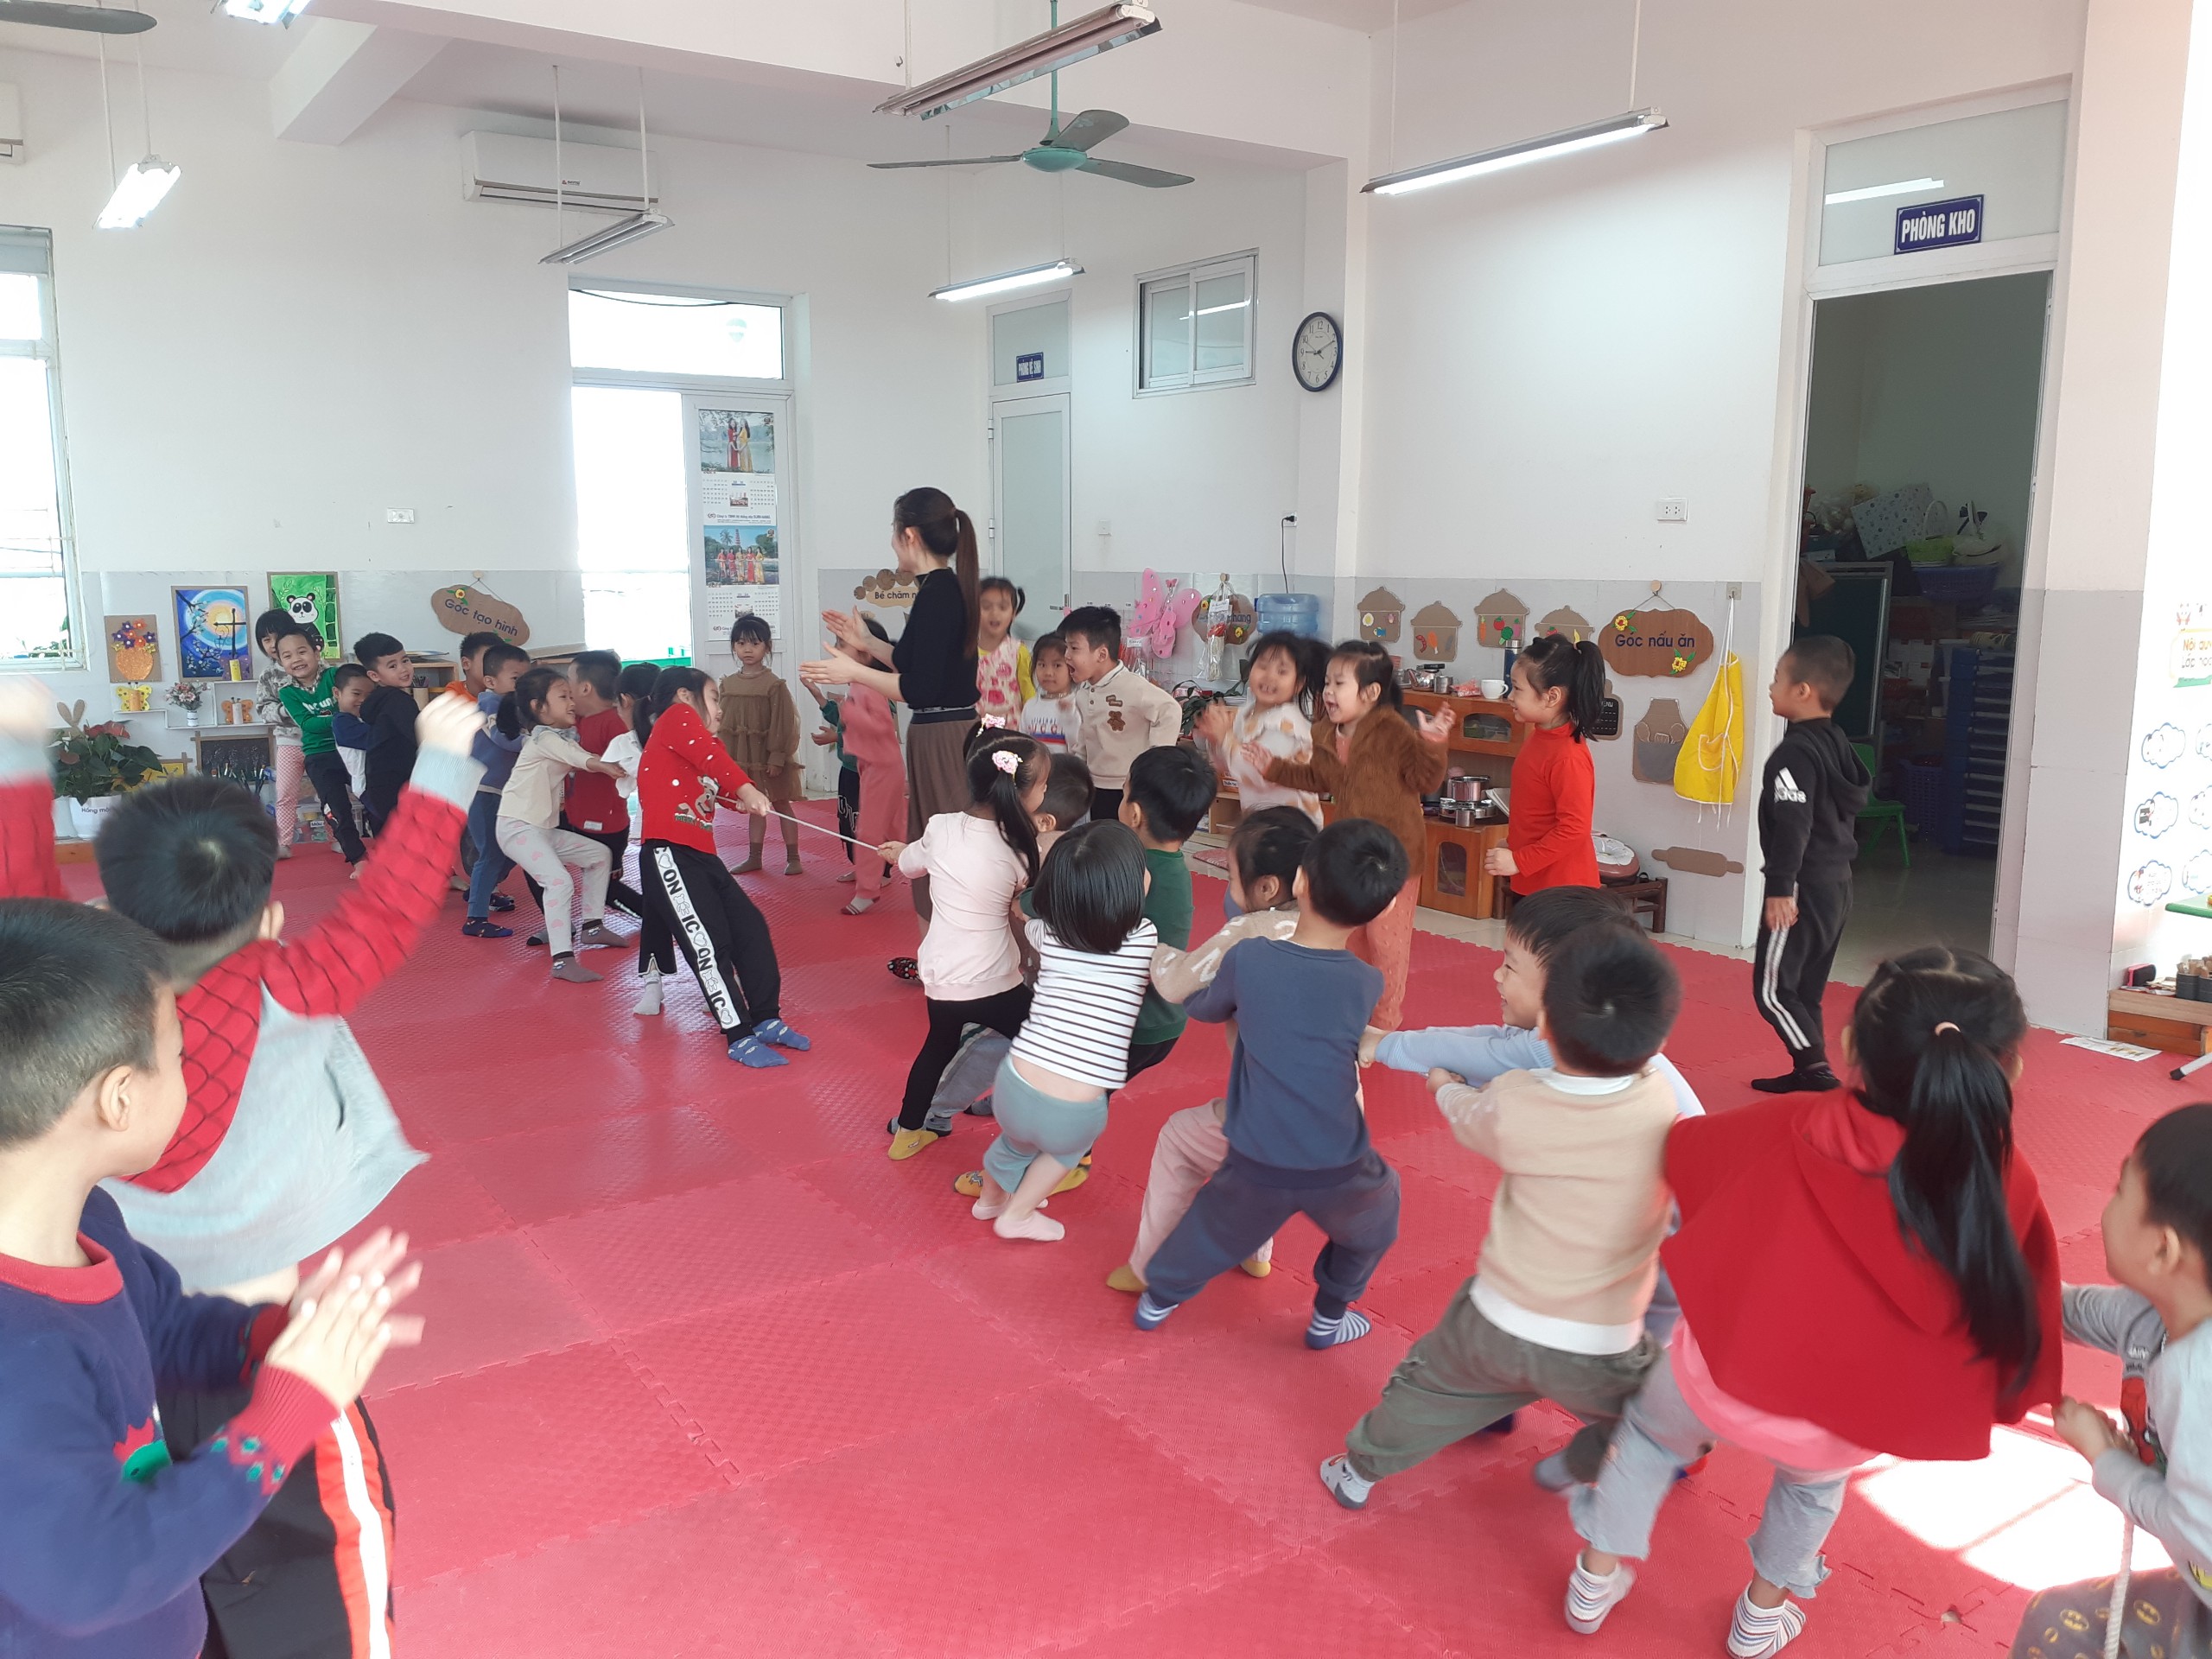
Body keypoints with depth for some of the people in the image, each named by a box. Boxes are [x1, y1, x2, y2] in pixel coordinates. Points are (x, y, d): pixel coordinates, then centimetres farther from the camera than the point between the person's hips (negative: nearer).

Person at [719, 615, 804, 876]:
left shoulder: (774, 684, -12)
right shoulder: (728, 684, 3)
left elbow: (782, 723, -14)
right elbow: (721, 723, 7)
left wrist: (777, 757, -17)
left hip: (769, 757, -5)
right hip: (741, 757, 5)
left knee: (781, 804, 6)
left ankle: (793, 857, 13)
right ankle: (754, 858, 23)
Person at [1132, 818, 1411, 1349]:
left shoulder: (1248, 957, -13)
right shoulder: (1367, 984, -12)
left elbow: (1201, 1007, 7)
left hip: (1257, 1168, 1)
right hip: (1338, 1172, -1)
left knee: (1218, 1220, 30)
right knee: (1375, 1211, 32)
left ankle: (1158, 1298, 48)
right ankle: (1329, 1318, 41)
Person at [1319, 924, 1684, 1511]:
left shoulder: (1512, 1104, -17)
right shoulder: (1659, 1103, -19)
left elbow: (1465, 1115, 8)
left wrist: (1446, 1085, 29)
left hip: (1497, 1325, 2)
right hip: (1601, 1351, -1)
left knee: (1429, 1388, 27)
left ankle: (1359, 1472, 46)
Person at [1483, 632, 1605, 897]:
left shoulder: (1569, 758, -24)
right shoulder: (1540, 737, 4)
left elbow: (1574, 829, -25)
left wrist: (1519, 861, -21)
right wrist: (1512, 845, 15)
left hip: (1559, 889, -9)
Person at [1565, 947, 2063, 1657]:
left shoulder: (1792, 1129, -17)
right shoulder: (2006, 1184, -16)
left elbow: (1685, 1151, 2)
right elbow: (2013, 1316, -4)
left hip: (1720, 1378, -1)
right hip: (1842, 1427, 2)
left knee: (1650, 1430, 35)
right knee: (1814, 1480, 40)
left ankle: (1598, 1578, 47)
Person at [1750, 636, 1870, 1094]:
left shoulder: (1794, 753, -18)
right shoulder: (1838, 744, 11)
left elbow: (1792, 827, -24)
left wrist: (1780, 889, -22)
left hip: (1804, 888, -10)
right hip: (1837, 885, 10)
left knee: (1773, 989, -5)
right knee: (1807, 988, 16)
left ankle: (1819, 1073, -7)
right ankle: (1806, 1072, 22)